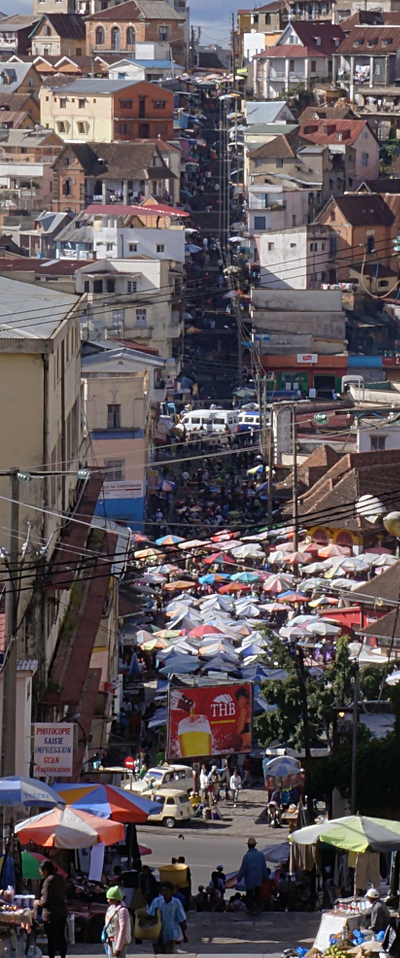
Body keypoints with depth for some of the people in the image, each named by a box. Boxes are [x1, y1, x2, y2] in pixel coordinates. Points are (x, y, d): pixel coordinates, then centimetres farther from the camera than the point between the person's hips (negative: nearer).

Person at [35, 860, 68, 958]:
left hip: (51, 913, -9)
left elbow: (46, 901, -21)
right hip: (63, 911, 9)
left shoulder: (48, 881, -20)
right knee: (61, 936, 18)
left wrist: (38, 902, 1)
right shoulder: (61, 878, 6)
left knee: (52, 938, -1)